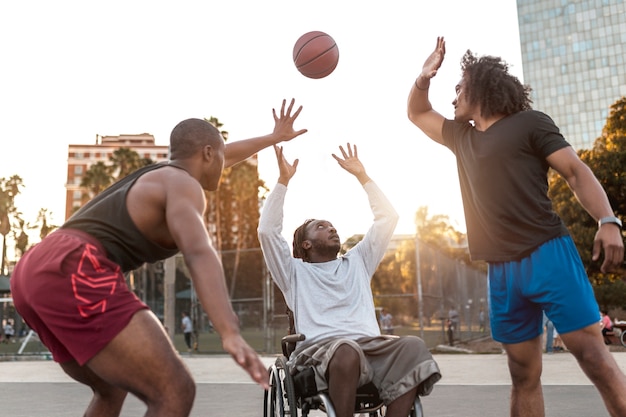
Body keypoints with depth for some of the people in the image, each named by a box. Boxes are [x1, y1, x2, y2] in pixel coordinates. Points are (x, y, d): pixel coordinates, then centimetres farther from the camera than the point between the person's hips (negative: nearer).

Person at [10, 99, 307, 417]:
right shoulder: (183, 186, -2)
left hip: (36, 275, 11)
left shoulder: (163, 172, 29)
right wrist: (232, 335, -35)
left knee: (113, 390, 26)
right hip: (73, 277, -11)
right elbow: (199, 254, -22)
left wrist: (273, 138, 60)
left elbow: (224, 156, 47)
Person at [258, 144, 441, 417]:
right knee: (347, 351, -40)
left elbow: (387, 217, 29)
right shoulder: (295, 271, 21)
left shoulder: (356, 262, 31)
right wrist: (283, 180, 8)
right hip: (321, 348, -3)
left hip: (370, 346, 4)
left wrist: (361, 175, 27)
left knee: (414, 346, -29)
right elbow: (267, 230, 7)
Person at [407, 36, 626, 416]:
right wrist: (424, 77, 15)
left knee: (592, 353, -9)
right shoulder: (462, 136, 21)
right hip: (502, 269, 6)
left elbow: (576, 171, -3)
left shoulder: (529, 123, 3)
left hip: (548, 254, -5)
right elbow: (417, 114, 34)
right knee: (523, 374, 7)